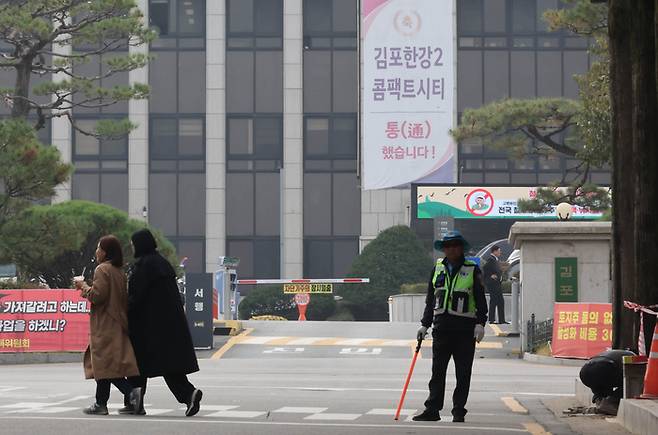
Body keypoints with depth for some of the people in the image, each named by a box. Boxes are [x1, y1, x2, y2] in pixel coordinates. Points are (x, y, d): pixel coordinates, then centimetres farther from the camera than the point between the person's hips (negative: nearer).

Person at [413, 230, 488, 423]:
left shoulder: (473, 270, 2)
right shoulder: (437, 269, 13)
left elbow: (481, 299, 1)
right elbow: (430, 300, 17)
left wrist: (480, 323, -9)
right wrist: (425, 325, 13)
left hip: (465, 329, -3)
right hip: (441, 327, 3)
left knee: (463, 373, 0)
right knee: (437, 371, 3)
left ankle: (458, 411, 6)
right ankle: (432, 410, 6)